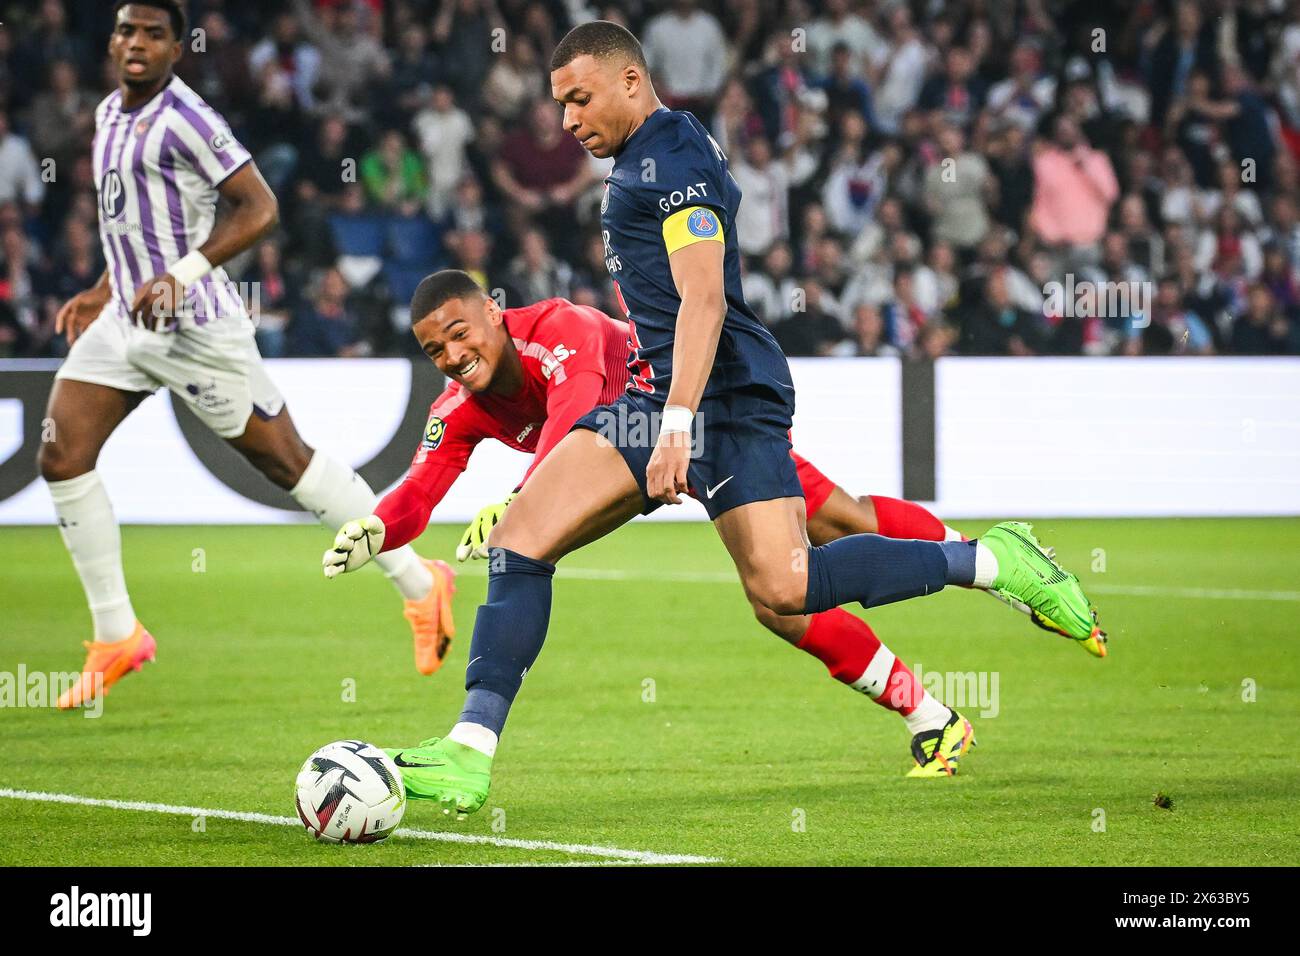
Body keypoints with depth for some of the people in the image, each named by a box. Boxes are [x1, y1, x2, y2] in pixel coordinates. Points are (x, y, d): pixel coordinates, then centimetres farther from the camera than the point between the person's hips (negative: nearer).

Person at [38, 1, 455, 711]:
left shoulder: (184, 120, -15)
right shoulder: (109, 114, 12)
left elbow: (259, 209, -18)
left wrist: (182, 274, -27)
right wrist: (104, 292, 20)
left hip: (195, 326, -8)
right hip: (126, 322, 8)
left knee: (285, 461, -1)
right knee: (61, 457, -4)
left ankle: (420, 584, 14)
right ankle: (116, 637, 5)